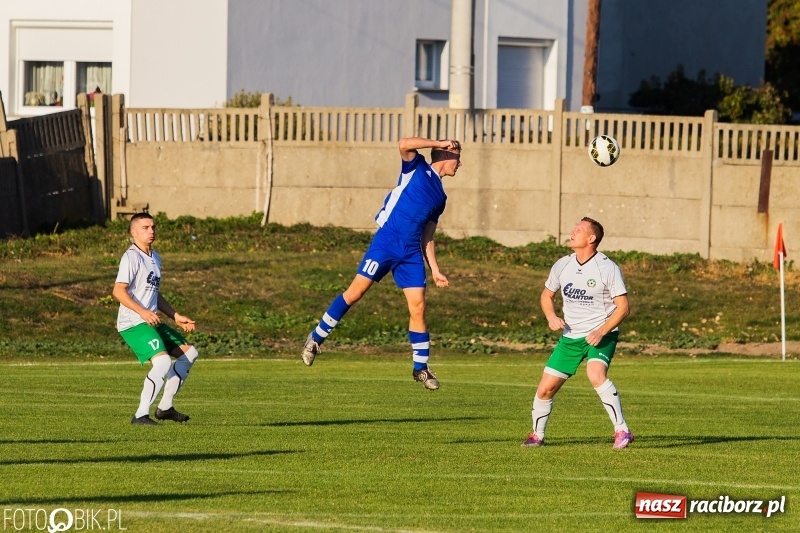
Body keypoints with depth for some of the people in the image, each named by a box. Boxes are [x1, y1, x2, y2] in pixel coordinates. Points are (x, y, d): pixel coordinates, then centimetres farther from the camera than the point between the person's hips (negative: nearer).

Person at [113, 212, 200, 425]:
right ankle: (141, 415, -20)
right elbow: (118, 291, -21)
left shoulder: (154, 258, 18)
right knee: (163, 361, -26)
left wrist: (176, 317, 23)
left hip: (152, 321, 10)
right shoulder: (132, 257, -11)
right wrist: (142, 312, -31)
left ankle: (165, 407, 18)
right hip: (133, 323, -10)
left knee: (189, 352, 13)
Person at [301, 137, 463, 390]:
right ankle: (316, 338, 6)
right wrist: (440, 143, -13)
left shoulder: (440, 196, 20)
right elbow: (404, 144, -18)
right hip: (386, 242, -6)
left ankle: (421, 367, 6)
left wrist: (434, 269, 16)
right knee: (355, 292, -7)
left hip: (411, 253, 6)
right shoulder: (417, 169, 3)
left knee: (418, 307, -2)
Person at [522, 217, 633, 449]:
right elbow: (547, 295, 19)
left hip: (601, 335, -5)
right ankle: (537, 435, 24)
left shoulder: (608, 268, -13)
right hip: (570, 336, 5)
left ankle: (622, 431, -26)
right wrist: (551, 317, -3)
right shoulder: (562, 265, 3)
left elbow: (623, 307, -12)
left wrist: (601, 331, -23)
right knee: (545, 388, 0)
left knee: (596, 374, -33)